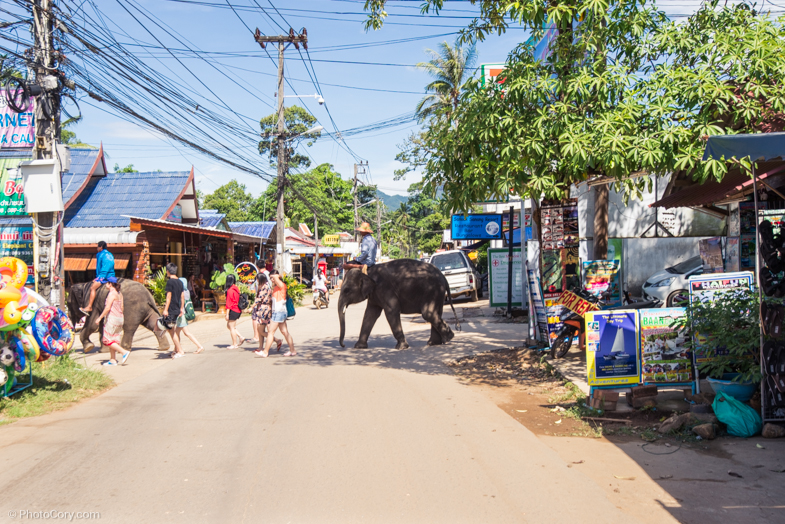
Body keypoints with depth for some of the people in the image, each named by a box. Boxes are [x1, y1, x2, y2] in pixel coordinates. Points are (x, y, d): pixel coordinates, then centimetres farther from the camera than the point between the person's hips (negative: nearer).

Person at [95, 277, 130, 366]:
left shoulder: (111, 294, -14)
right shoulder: (119, 294, 11)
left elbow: (107, 308, -20)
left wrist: (100, 317, -13)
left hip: (112, 318, -9)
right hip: (120, 318, 9)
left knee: (108, 340, -3)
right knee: (113, 340, 12)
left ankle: (124, 352, -11)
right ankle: (112, 360, 12)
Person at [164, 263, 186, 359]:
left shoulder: (170, 281, -11)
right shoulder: (180, 282, 10)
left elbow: (169, 296, -14)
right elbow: (182, 296, 12)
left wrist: (166, 309, -13)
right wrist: (181, 308, 17)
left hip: (171, 309, -8)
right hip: (178, 309, 8)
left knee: (171, 330, -3)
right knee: (176, 331, 16)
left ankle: (180, 351, -6)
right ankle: (176, 350, 23)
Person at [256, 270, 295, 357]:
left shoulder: (281, 285, -13)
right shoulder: (276, 287, 15)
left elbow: (275, 277, -30)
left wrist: (277, 276, -11)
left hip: (279, 312, -10)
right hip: (277, 312, 10)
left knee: (271, 331, -5)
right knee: (284, 331, 12)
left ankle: (265, 352, 0)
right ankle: (292, 350, 15)